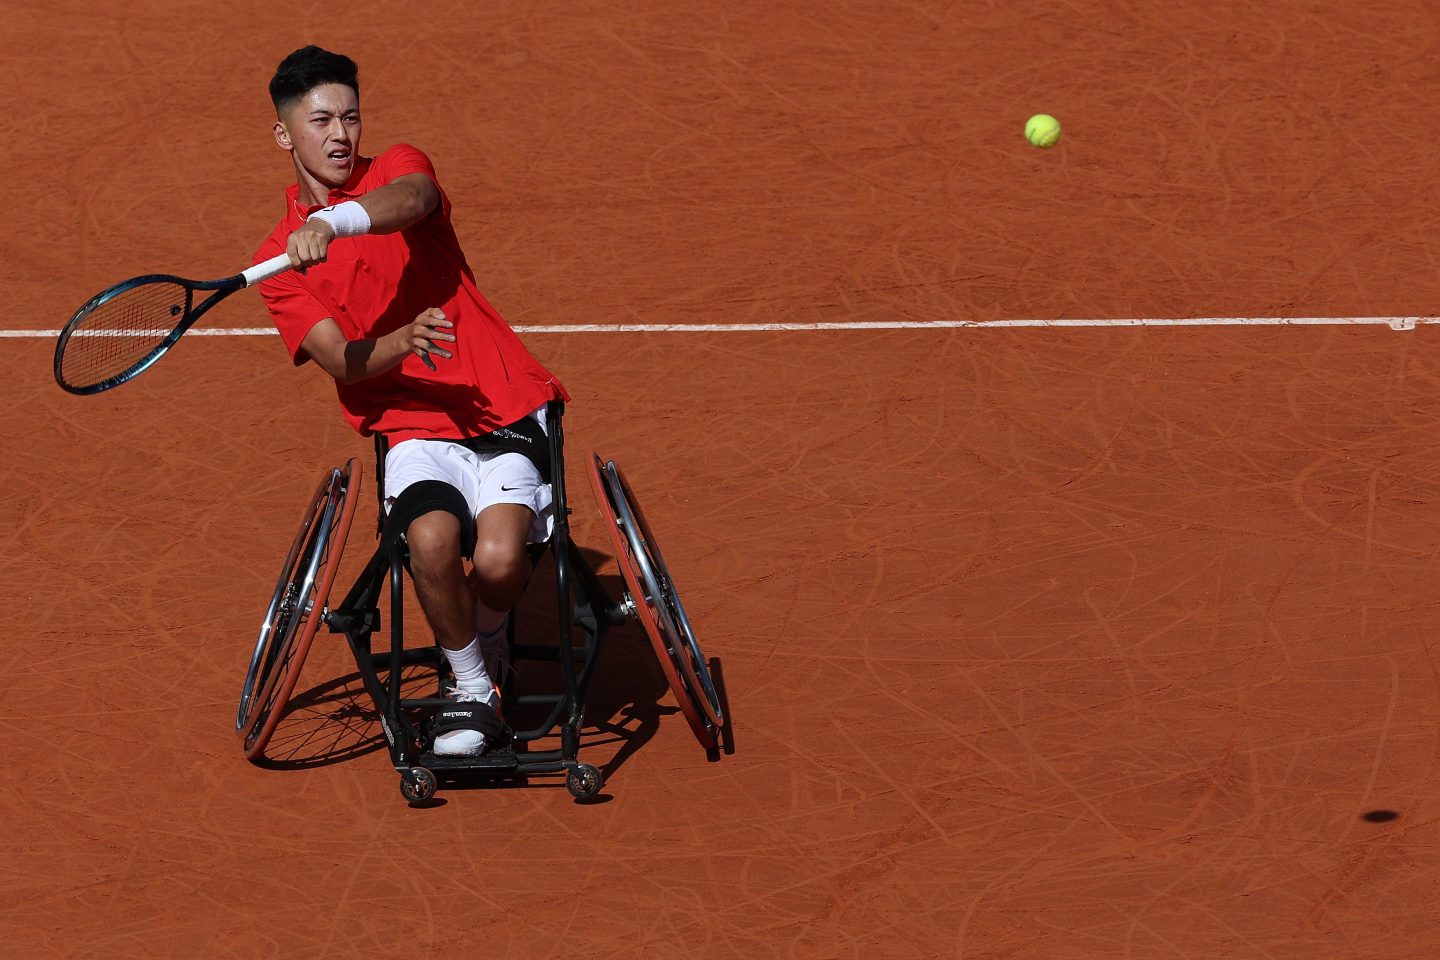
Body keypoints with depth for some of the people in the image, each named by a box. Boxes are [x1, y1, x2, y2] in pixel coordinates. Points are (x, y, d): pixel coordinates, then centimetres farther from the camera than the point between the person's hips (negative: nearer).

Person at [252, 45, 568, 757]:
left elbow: (410, 199, -25)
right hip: (413, 428, 1)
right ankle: (470, 689, -5)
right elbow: (343, 363, -8)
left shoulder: (397, 168, 4)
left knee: (499, 558, -26)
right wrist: (403, 341, -31)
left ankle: (487, 635, 12)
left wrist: (334, 221, -46)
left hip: (506, 410, -1)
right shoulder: (279, 260, 6)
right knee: (432, 540, -31)